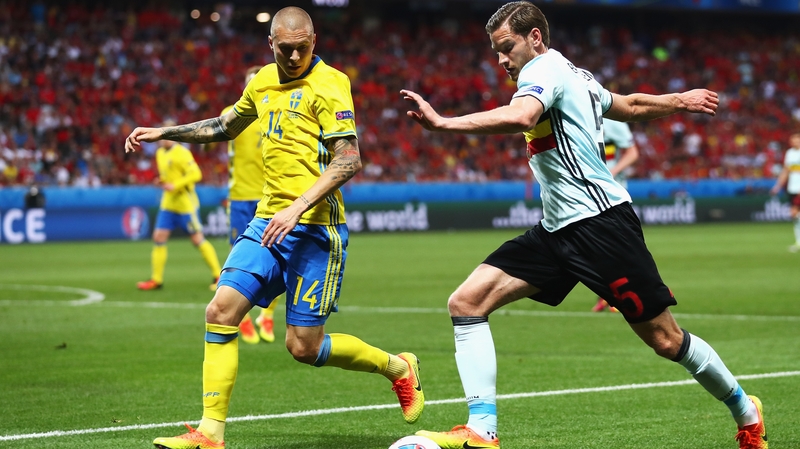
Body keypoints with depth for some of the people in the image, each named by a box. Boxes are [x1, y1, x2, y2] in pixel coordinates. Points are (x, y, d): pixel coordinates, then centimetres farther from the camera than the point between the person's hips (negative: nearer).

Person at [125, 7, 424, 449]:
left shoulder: (328, 84, -10)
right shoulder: (263, 82, 12)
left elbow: (349, 160, -19)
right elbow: (225, 126, 31)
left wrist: (297, 207, -26)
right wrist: (163, 132, 25)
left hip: (313, 229, -6)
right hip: (267, 222, 6)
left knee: (304, 347, -4)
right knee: (221, 311, -8)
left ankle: (398, 368, 21)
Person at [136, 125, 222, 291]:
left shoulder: (181, 153, -14)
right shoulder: (160, 153, 11)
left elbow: (195, 174, -19)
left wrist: (175, 185, -22)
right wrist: (162, 181, 3)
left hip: (185, 202, -8)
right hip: (168, 203, 8)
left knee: (198, 239, -4)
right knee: (158, 238, 3)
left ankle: (218, 276, 5)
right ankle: (156, 280, 9)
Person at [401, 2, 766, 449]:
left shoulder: (544, 69, -10)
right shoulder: (575, 76, 18)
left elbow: (519, 117, -32)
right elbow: (631, 105, 33)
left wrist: (443, 123, -39)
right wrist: (680, 100, 52)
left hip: (599, 221, -10)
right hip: (557, 230, 10)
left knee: (666, 339, -2)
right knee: (467, 302, -6)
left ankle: (746, 413, 21)